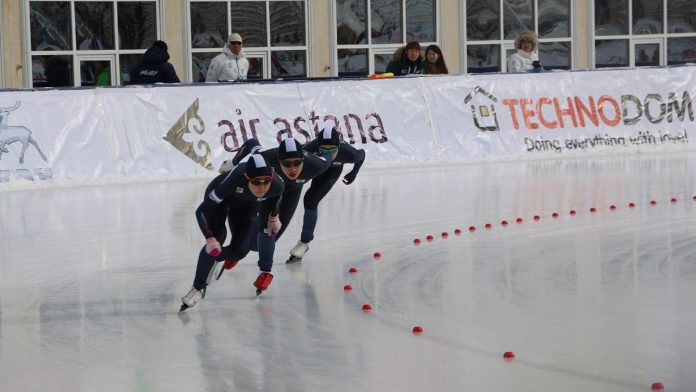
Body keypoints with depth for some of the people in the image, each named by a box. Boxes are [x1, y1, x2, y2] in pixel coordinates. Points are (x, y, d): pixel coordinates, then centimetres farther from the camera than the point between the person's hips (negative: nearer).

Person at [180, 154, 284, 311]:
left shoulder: (277, 185, -34)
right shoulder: (234, 179, -44)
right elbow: (202, 211, -35)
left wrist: (273, 217, 8)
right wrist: (210, 239, -42)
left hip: (247, 205, 3)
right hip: (220, 197, -3)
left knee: (240, 250, -10)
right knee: (218, 237, -25)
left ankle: (214, 259, 24)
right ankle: (198, 288, -10)